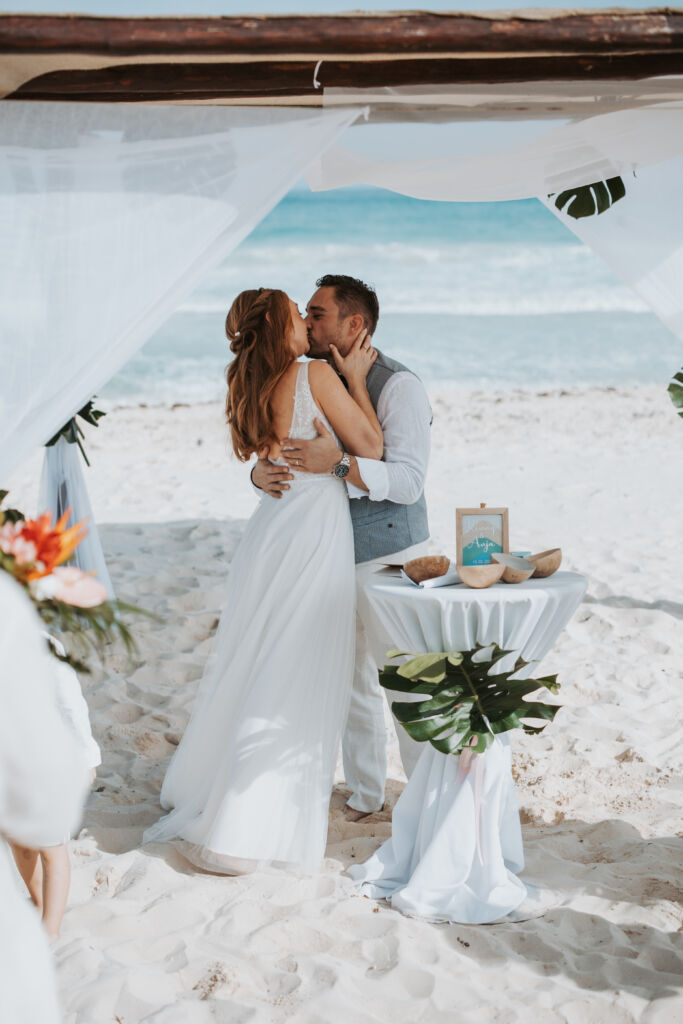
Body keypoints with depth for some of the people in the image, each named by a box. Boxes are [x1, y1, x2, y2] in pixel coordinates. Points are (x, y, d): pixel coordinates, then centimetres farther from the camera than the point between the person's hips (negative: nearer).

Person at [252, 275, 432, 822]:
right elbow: (290, 456, 9)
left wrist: (338, 462, -35)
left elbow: (408, 481, -22)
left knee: (407, 684, 0)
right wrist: (262, 473, -16)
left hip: (389, 556, -7)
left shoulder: (399, 385, -13)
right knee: (351, 680, 14)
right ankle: (365, 794, 28)